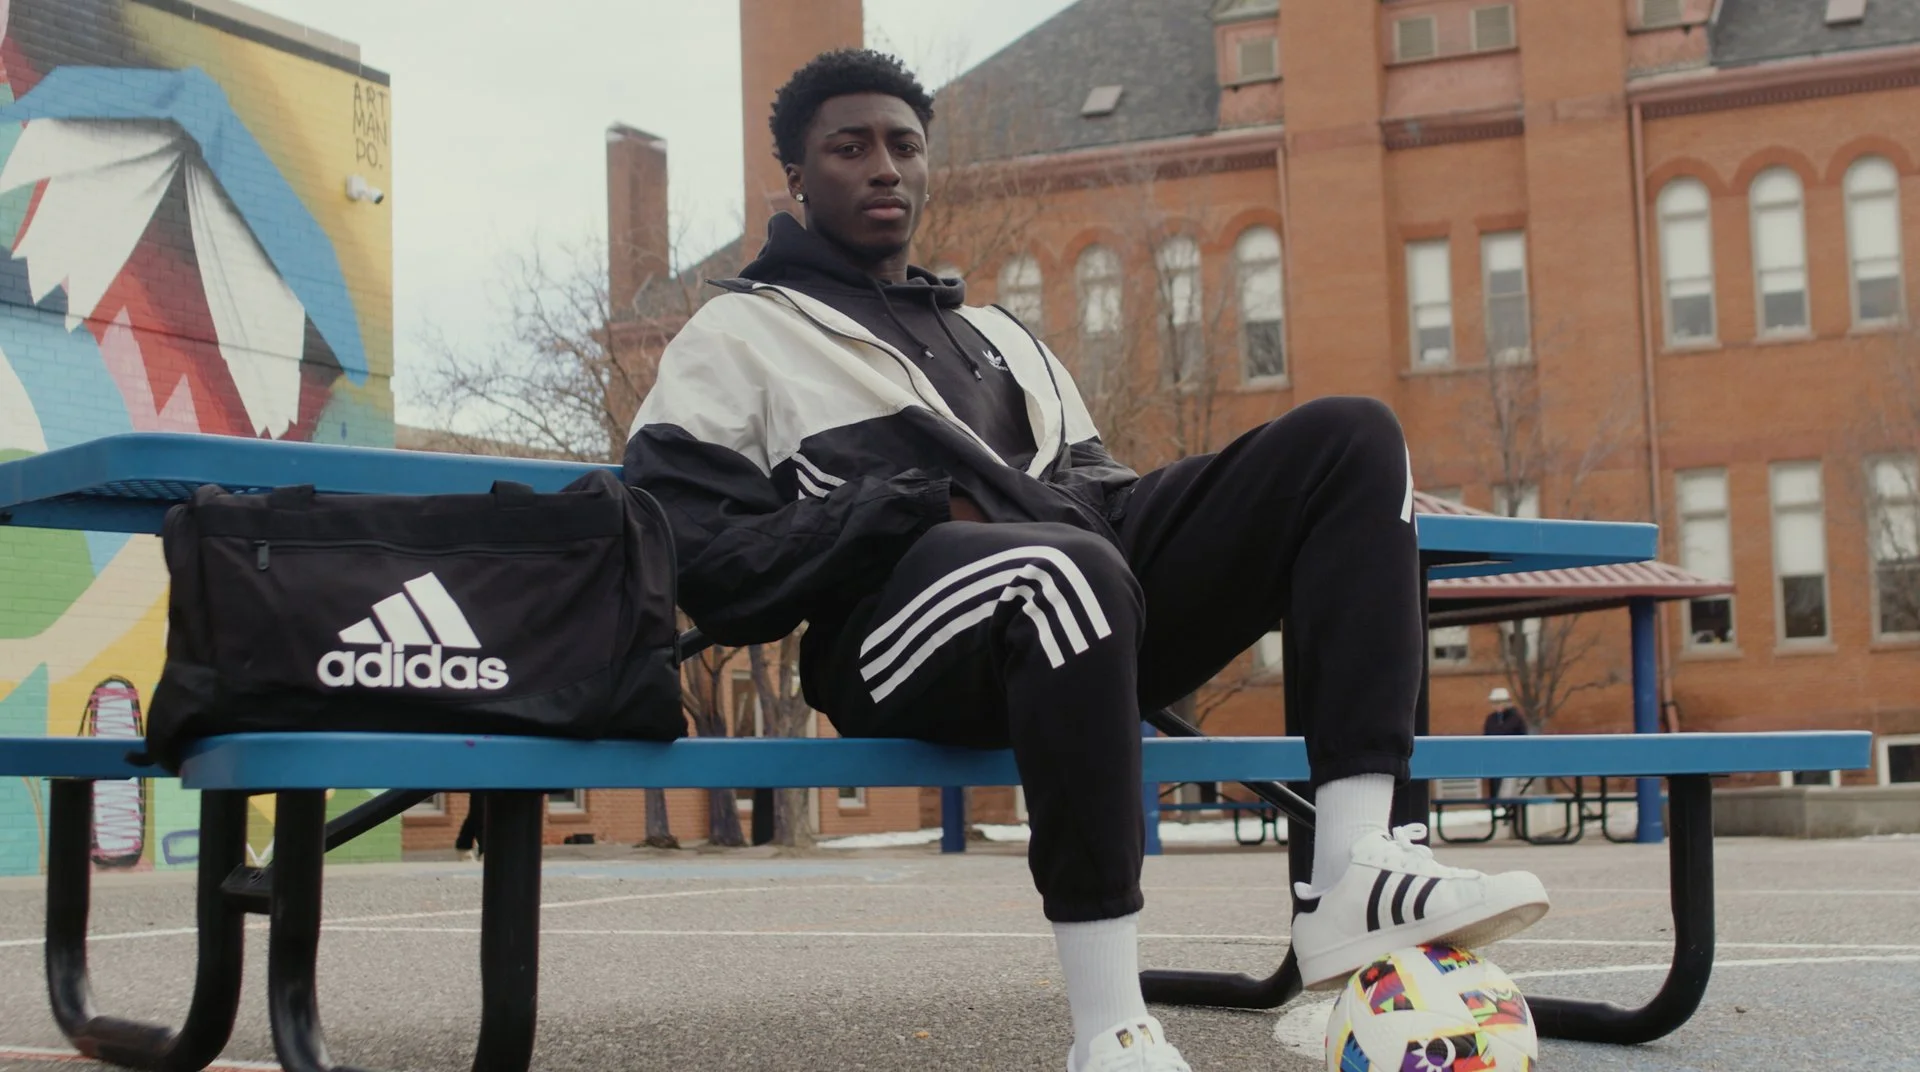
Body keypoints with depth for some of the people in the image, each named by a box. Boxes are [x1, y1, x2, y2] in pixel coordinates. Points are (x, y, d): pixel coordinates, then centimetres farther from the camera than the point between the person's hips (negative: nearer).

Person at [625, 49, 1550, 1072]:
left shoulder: (998, 334, 36)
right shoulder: (738, 335, 16)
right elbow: (698, 558, 1)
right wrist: (920, 511, -10)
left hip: (1084, 603, 6)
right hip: (899, 623, -6)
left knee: (1347, 439, -10)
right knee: (1064, 564, -41)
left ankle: (1354, 872, -27)